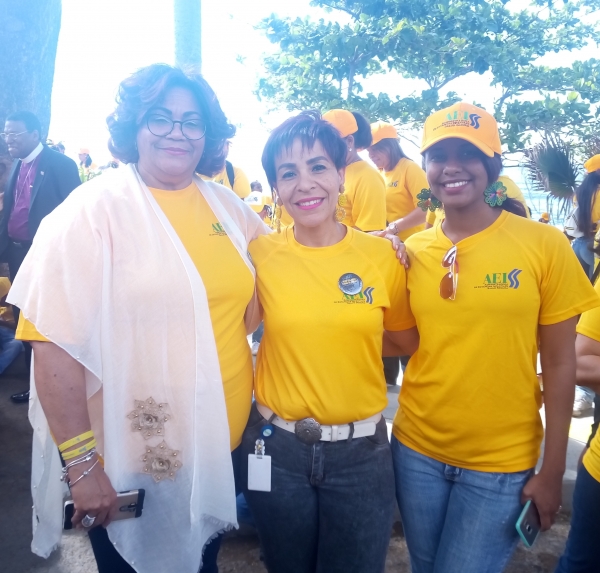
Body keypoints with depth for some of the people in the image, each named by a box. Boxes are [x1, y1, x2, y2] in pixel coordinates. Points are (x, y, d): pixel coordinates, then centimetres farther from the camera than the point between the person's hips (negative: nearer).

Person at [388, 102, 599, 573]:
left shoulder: (544, 244, -11)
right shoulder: (412, 251, -3)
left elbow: (559, 364, -7)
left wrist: (553, 470, -6)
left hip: (502, 462, -3)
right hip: (417, 449, 3)